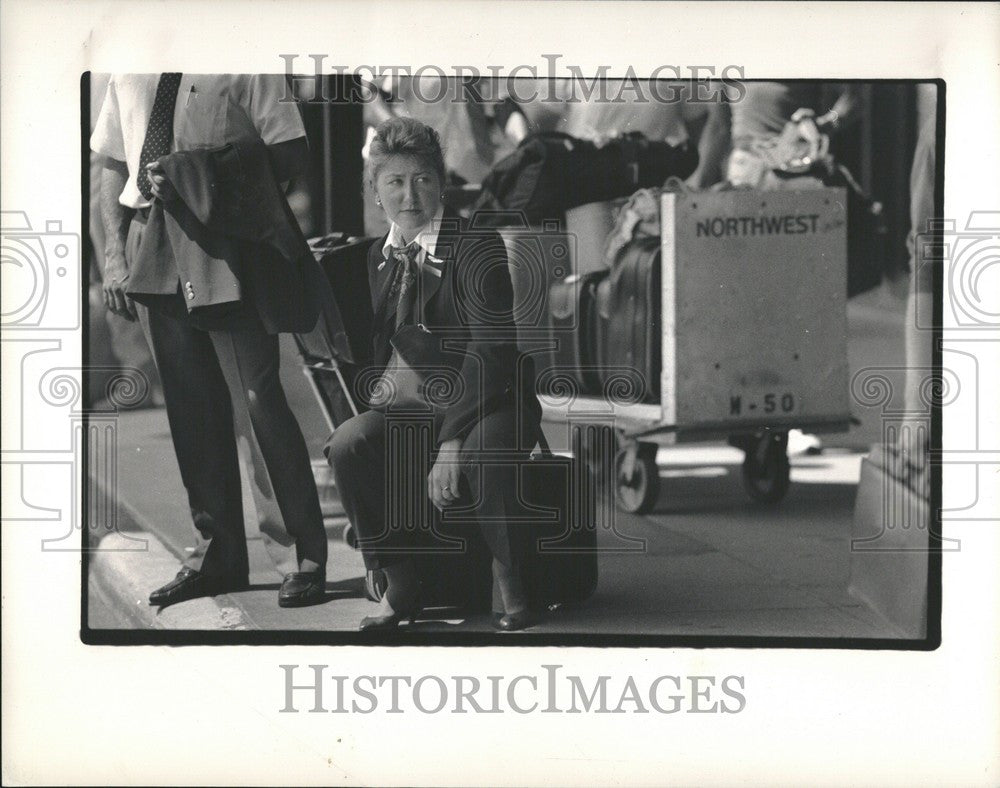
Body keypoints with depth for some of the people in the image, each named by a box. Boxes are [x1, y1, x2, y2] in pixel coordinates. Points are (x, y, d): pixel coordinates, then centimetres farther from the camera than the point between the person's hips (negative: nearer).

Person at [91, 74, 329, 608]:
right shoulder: (128, 77, 13)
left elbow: (288, 154, -7)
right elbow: (113, 167, 17)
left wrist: (202, 180, -15)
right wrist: (115, 253, 7)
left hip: (226, 249, -5)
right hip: (152, 257, 6)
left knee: (257, 402, -6)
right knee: (189, 406, 12)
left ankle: (303, 558, 3)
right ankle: (217, 555, 23)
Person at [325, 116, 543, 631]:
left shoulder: (477, 246, -10)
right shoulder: (377, 257, 9)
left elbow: (491, 349, -20)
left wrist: (451, 440, -29)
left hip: (488, 400, -5)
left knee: (483, 453, -39)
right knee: (347, 444, -25)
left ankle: (505, 577, -10)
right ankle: (400, 584, -8)